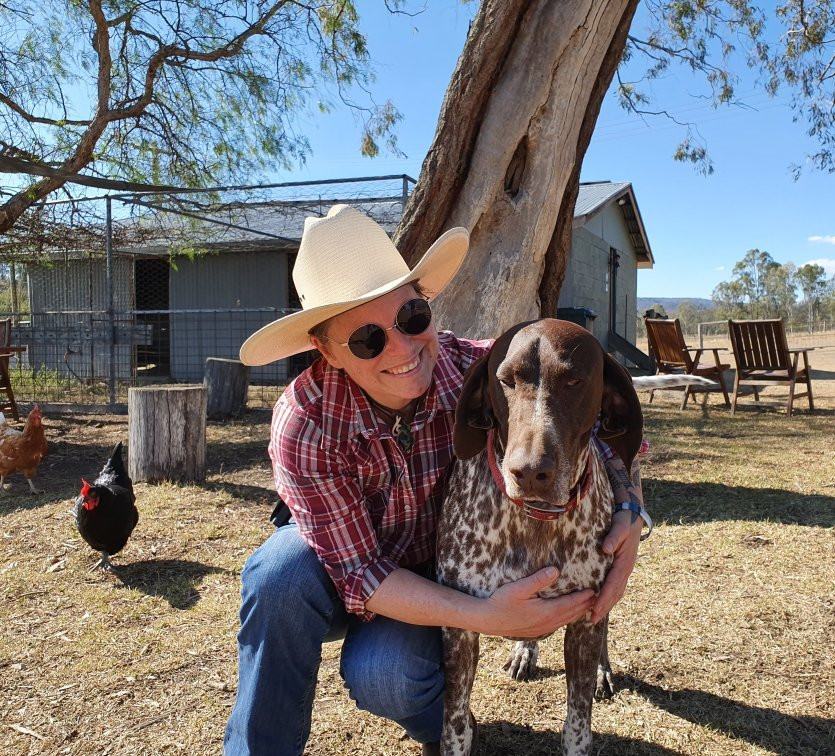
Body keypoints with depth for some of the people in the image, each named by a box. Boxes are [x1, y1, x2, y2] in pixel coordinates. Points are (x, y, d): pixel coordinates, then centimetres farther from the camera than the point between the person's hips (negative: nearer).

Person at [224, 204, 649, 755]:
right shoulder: (305, 425, -30)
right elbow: (360, 574, -28)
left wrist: (630, 512, -30)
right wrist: (485, 617, -39)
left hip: (445, 576, 1)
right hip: (342, 565, 0)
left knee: (380, 674, -28)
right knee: (280, 571, -31)